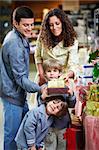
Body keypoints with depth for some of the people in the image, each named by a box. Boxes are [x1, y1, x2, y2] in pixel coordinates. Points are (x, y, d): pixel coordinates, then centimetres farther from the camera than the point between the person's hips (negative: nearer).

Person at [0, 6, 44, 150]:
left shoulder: (20, 37, 7)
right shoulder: (14, 43, -26)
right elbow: (20, 77, -28)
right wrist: (39, 89, -34)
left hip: (19, 92, 10)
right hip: (12, 94, -10)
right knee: (12, 134, 1)